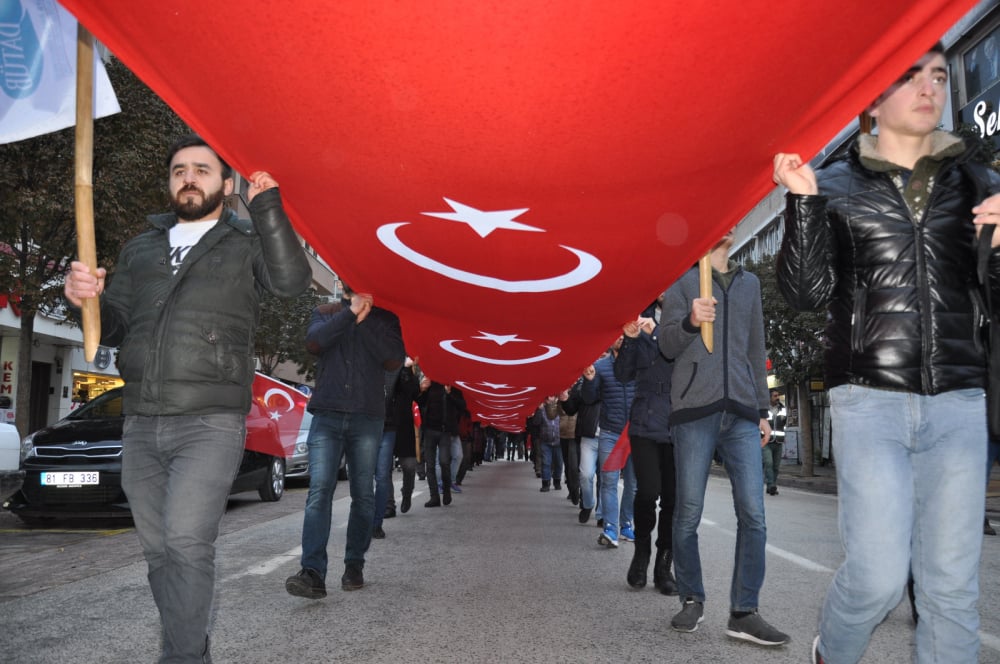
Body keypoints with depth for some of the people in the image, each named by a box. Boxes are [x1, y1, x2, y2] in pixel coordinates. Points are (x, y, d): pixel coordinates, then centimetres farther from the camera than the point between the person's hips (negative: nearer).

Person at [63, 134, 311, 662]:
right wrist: (87, 299, -5)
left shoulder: (245, 243, 6)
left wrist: (266, 206, -15)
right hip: (140, 425, 5)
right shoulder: (141, 248, 19)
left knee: (187, 542, -16)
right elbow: (115, 327, 16)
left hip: (210, 425, -5)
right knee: (158, 549, 10)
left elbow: (291, 281, -13)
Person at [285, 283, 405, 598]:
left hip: (367, 419, 1)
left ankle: (354, 566, 14)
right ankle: (313, 573, -18)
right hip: (327, 416, 0)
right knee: (319, 491, -13)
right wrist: (350, 313, -11)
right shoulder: (325, 313, 13)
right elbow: (313, 342, -8)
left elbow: (395, 359, -5)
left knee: (363, 495, 3)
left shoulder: (385, 318, 10)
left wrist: (366, 319, -8)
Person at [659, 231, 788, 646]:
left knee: (753, 515, -4)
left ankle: (743, 612, 3)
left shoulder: (749, 283, 20)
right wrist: (690, 322, -23)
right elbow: (667, 345, -1)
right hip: (694, 410, -3)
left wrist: (763, 409, 17)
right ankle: (692, 600, 16)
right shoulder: (682, 277, 7)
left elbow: (756, 351, 22)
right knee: (689, 514, 0)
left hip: (741, 413, 4)